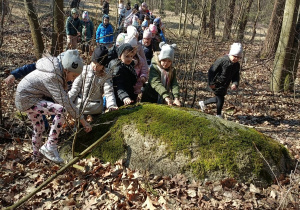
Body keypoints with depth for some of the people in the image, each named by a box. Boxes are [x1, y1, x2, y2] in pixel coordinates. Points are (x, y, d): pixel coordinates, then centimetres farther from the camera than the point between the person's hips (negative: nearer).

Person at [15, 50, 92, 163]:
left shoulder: (58, 71, -1)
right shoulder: (51, 77, -30)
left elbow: (62, 95, 6)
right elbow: (65, 101, -31)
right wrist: (82, 120, -28)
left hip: (27, 98, 10)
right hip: (26, 100, -10)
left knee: (38, 128, 24)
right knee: (61, 110, -27)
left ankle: (36, 157, 42)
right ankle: (50, 147, -18)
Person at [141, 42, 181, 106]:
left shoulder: (172, 71, -1)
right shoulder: (154, 68, -16)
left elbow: (174, 85, -15)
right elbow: (156, 83, -31)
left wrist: (176, 98, -34)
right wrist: (166, 97, -46)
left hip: (163, 101, 4)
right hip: (150, 99, -4)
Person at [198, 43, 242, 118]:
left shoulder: (237, 65, 0)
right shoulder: (222, 60, -20)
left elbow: (236, 77, 5)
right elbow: (212, 71, -18)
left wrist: (235, 84, -17)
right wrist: (211, 82, -22)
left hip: (224, 86, 8)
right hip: (216, 83, -8)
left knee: (218, 98, 17)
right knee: (220, 98, -8)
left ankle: (203, 103, 38)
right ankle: (218, 115, 10)